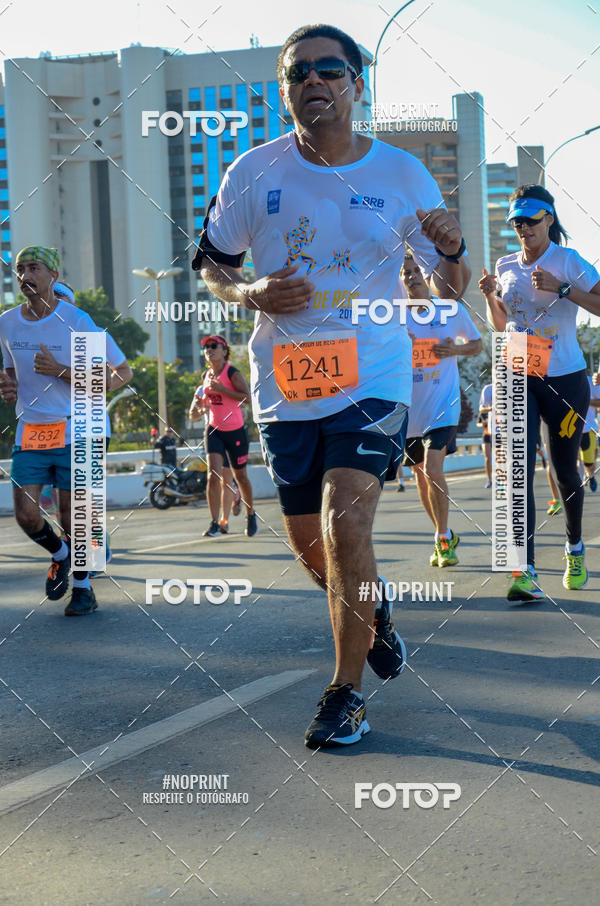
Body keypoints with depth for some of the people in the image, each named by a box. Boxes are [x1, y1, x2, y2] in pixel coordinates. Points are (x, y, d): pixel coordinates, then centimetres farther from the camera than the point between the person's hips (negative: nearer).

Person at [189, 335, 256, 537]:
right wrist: (199, 406, 1)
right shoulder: (206, 375, 8)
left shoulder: (233, 373, -10)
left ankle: (250, 515, 32)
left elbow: (247, 397, -20)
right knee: (213, 475, -13)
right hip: (214, 430, 4)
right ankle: (214, 523, -16)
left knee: (240, 476, 9)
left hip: (236, 431, -4)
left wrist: (222, 389, -26)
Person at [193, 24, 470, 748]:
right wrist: (250, 294, -11)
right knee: (311, 547, 11)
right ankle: (375, 617, 45)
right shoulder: (254, 172, -1)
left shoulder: (402, 174, -1)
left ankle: (346, 692, -3)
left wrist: (453, 251, -17)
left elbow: (448, 286, 6)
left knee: (344, 525, -20)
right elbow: (210, 260, 11)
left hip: (372, 378, -2)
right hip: (284, 387, 3)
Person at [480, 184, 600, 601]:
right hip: (517, 379, 3)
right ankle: (526, 570, -18)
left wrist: (561, 288, -24)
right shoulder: (507, 266, 9)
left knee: (565, 469, 9)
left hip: (564, 379, -3)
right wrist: (491, 295, 2)